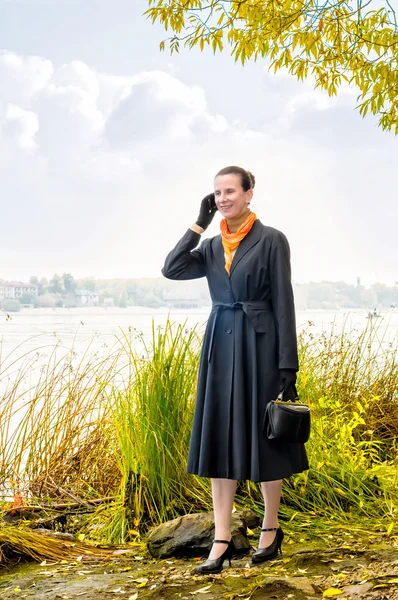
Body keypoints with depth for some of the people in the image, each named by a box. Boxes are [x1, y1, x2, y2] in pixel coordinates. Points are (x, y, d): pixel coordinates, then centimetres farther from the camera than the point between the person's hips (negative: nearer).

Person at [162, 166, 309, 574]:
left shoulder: (271, 240, -5)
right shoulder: (213, 246, 11)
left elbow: (283, 304, -8)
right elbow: (171, 270, -3)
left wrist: (288, 366, -12)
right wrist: (200, 222, -1)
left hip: (259, 345, -5)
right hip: (220, 345, 5)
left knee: (262, 434, 5)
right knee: (220, 437, 3)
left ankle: (271, 528, 23)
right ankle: (221, 541, 7)